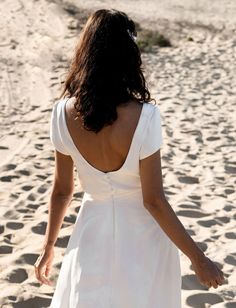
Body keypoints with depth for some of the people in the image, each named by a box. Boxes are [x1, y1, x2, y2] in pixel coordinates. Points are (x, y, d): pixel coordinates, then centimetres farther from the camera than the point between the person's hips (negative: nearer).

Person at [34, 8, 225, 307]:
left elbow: (62, 190, -4)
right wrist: (198, 259, -11)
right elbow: (153, 200, -20)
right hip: (140, 237, -2)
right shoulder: (143, 117, -24)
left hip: (93, 232, 2)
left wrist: (49, 246, 12)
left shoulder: (64, 113, -14)